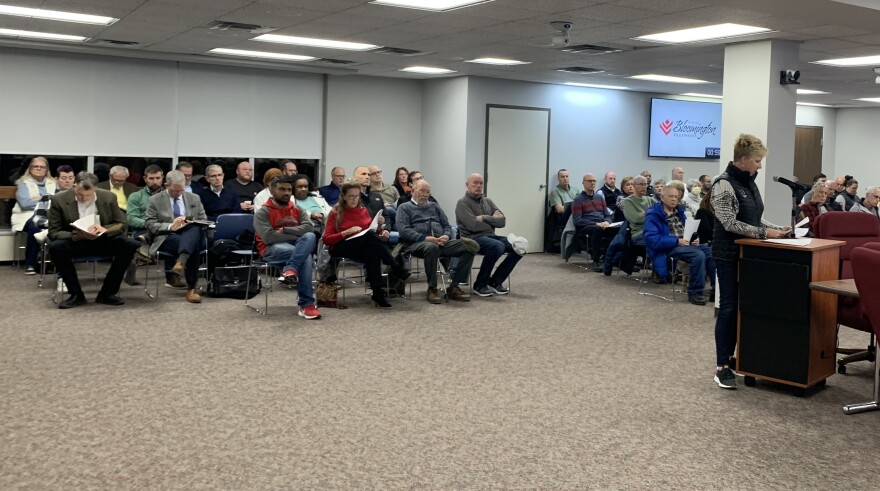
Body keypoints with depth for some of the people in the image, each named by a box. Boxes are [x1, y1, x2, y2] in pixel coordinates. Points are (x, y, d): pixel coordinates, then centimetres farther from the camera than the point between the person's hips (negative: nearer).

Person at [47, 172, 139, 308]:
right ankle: (76, 294, -17)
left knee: (130, 245, -25)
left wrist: (105, 229, -21)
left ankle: (107, 293, -13)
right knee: (56, 247, -34)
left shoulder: (109, 197, -5)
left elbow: (121, 224, 2)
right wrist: (76, 236, -28)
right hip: (74, 242, -1)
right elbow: (53, 232, -8)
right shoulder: (59, 200, -9)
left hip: (102, 241, 1)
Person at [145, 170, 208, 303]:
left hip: (192, 235, 3)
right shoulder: (155, 200, 8)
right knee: (193, 247, -38)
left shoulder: (194, 198, 18)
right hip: (167, 238, -3)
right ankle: (191, 287, -38)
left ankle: (181, 262, -56)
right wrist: (170, 226, -16)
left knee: (196, 229, -38)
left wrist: (194, 224, -6)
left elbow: (204, 220, 18)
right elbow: (150, 225, 1)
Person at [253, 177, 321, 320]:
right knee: (305, 255, -34)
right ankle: (307, 304, -38)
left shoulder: (298, 210, 16)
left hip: (296, 247, 5)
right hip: (272, 249, -4)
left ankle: (290, 269, -44)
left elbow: (308, 227, -4)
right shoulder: (262, 212, 1)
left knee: (310, 237, -31)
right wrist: (297, 235, -12)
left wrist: (285, 229, -14)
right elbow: (268, 237, -15)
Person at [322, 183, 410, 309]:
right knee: (369, 236, -34)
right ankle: (396, 269, -32)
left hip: (366, 249, 4)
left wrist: (379, 227, -2)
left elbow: (373, 231, 21)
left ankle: (378, 295, -40)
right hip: (342, 249, -4)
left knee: (372, 252, -37)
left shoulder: (363, 211, 19)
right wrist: (347, 232, -14)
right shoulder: (336, 213, 6)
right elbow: (326, 239, -2)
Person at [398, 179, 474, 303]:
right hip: (417, 243, -5)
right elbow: (404, 230, -3)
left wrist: (446, 236, -1)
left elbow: (447, 225, 25)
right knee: (432, 247, -42)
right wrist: (426, 238, -16)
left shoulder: (435, 206, 29)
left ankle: (453, 287, -16)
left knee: (468, 247, -19)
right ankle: (432, 289, -27)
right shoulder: (405, 208, 13)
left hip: (440, 242, 5)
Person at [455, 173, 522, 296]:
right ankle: (480, 285, -18)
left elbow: (502, 221, 6)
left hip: (490, 236, 7)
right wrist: (493, 221, 0)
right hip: (473, 238, -7)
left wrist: (485, 218, -8)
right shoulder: (463, 203, -1)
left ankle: (495, 281, -1)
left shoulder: (488, 201, 19)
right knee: (497, 246, -35)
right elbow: (473, 225, -15)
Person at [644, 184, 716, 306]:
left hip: (685, 243, 8)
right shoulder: (653, 214, -6)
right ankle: (695, 292, -18)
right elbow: (653, 239, -17)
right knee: (699, 255, -30)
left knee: (712, 252, -14)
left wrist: (693, 239, 1)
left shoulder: (679, 212, 18)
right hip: (668, 247, -8)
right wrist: (677, 241, -22)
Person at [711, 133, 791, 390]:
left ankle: (732, 357, 21)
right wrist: (764, 233, -20)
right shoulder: (724, 185, -15)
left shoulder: (750, 182, 10)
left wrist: (776, 228, 4)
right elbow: (730, 223, -19)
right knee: (728, 308, -5)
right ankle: (722, 367, 1)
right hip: (729, 255, -8)